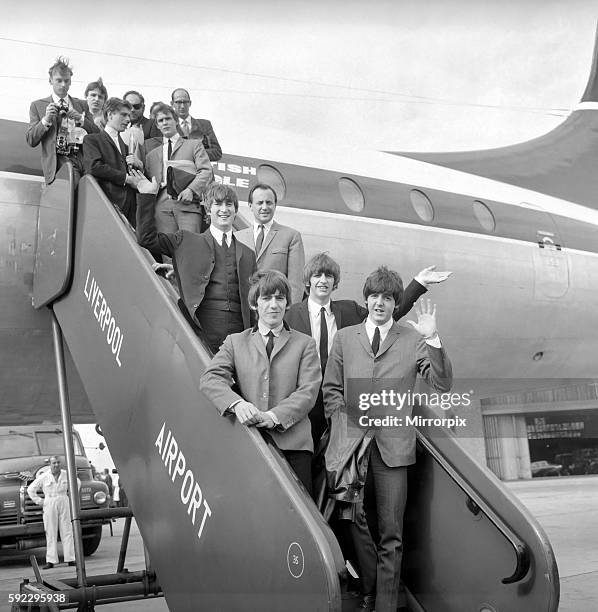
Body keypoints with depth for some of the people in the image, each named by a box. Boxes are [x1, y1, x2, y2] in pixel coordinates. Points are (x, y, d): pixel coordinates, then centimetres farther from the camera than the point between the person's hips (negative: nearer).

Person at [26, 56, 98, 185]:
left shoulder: (82, 105, 20)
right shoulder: (37, 106, 13)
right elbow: (30, 141, 5)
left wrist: (81, 118, -4)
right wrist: (46, 120, -9)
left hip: (83, 158, 3)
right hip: (57, 161, -3)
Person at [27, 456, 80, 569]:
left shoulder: (66, 474, 3)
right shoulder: (43, 477, -3)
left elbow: (77, 482, 20)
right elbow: (30, 489, 4)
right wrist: (39, 501, -1)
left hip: (64, 505, 2)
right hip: (49, 506, -2)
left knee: (67, 532, 1)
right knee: (51, 534, 0)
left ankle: (70, 559, 4)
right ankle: (51, 561, 3)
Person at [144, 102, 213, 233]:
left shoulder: (194, 145, 20)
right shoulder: (152, 154, 28)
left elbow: (206, 171, 7)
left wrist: (191, 190, -9)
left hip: (188, 203, -2)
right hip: (162, 205, 2)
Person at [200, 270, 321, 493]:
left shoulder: (304, 344, 14)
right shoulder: (235, 343, 16)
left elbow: (307, 391, 2)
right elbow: (210, 379, 2)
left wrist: (274, 416, -14)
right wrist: (236, 403, -18)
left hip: (293, 443, 0)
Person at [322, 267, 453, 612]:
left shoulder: (413, 340, 4)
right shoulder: (344, 338, 9)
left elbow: (443, 386, -4)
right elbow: (331, 389, 12)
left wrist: (433, 340, -15)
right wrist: (344, 426, -1)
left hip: (393, 446, -1)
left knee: (391, 534, 2)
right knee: (356, 521, 9)